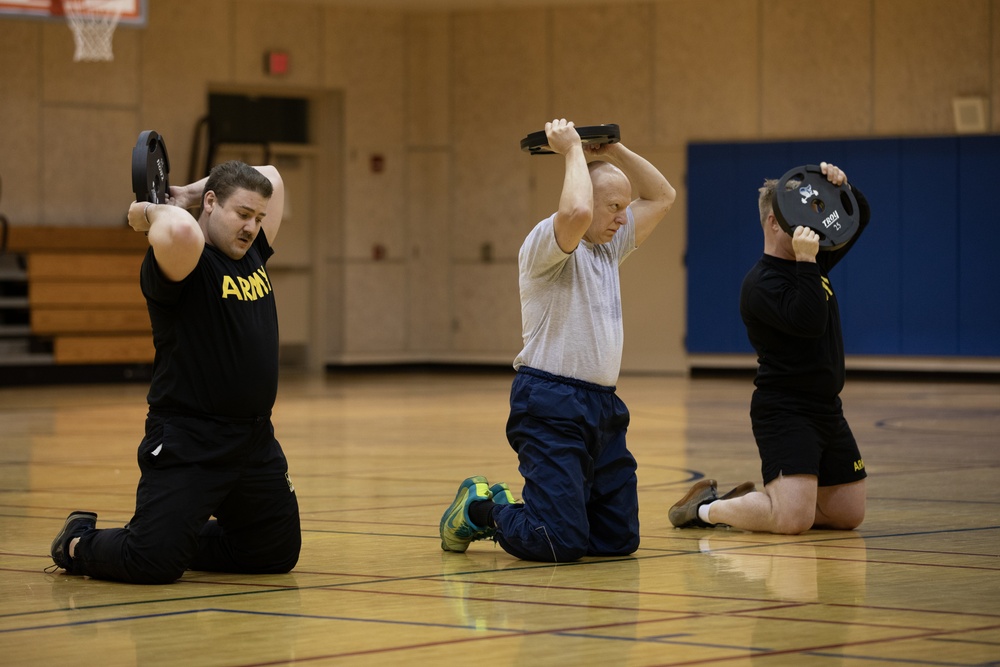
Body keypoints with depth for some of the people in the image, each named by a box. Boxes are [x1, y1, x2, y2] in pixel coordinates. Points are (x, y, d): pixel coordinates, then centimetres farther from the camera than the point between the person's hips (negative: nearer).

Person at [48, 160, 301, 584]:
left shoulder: (253, 254, 11)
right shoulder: (181, 262, -13)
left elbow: (272, 177, 23)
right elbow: (181, 232, -38)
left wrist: (187, 193, 14)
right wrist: (153, 212, -15)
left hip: (256, 439, 8)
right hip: (188, 441, -8)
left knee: (277, 555, 13)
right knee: (153, 564, -15)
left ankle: (183, 539, 31)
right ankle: (79, 541, 16)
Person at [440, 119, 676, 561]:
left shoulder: (609, 245, 17)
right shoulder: (548, 242, -9)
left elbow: (662, 197, 23)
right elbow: (576, 213, -32)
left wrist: (614, 151, 11)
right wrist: (572, 151, -17)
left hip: (603, 407, 9)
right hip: (552, 407, -9)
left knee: (620, 539, 8)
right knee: (559, 543, -16)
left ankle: (509, 504, 27)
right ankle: (479, 509, 12)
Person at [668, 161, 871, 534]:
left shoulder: (813, 258, 11)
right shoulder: (761, 283, -15)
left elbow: (860, 218, 17)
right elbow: (810, 322, -29)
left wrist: (843, 187, -2)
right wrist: (805, 262, -30)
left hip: (827, 408, 9)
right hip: (784, 413, -9)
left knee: (848, 515, 10)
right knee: (793, 520, -23)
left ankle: (755, 501, 23)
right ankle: (708, 508, 1)